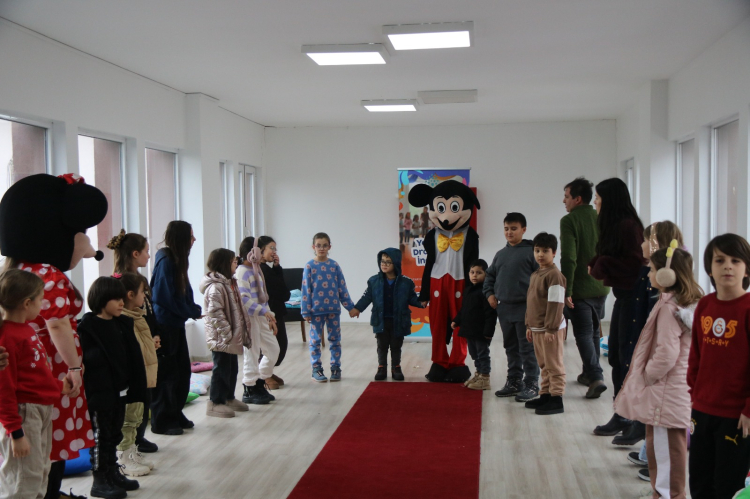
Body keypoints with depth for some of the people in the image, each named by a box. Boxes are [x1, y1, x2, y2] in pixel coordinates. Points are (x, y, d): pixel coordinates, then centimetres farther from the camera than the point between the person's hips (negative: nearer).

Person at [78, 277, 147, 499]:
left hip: (119, 390, 7)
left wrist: (132, 387, 12)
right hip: (99, 392, -7)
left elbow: (130, 357, 12)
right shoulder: (87, 327, -14)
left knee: (114, 435, 17)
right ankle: (99, 481, 14)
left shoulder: (122, 324, 8)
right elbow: (84, 359, -20)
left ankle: (113, 473, 29)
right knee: (100, 436, 4)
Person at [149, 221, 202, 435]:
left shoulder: (177, 260, 10)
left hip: (176, 324, 9)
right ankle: (161, 422, 11)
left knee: (182, 370, 14)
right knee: (166, 373, 0)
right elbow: (168, 298, -21)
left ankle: (175, 414, 26)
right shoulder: (166, 261, -18)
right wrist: (193, 312, -11)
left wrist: (194, 309, -1)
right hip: (164, 324, -9)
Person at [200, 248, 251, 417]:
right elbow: (215, 313, -25)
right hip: (221, 339, -10)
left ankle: (229, 398, 30)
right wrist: (226, 334, -23)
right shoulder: (215, 287, -20)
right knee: (221, 369, -1)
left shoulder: (229, 283, 13)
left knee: (232, 368, 17)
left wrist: (242, 332, 17)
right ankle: (215, 403, 9)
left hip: (232, 337, 10)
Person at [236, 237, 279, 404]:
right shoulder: (242, 272, -14)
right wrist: (265, 312, -29)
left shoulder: (256, 271, 16)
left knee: (273, 349, 13)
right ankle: (249, 391, 10)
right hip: (250, 318, -10)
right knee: (252, 354, -2)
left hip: (262, 317, 10)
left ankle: (259, 385, 24)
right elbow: (244, 299, -24)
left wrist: (270, 318, 19)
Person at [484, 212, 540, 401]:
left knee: (527, 348, -2)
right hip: (504, 308, 7)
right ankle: (514, 381, 25)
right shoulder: (500, 254, 13)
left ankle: (531, 384, 7)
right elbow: (490, 276, 24)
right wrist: (489, 293, 11)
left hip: (525, 308, -7)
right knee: (511, 347, 15)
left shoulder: (530, 251, -7)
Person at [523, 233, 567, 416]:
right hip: (537, 328, 9)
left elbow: (555, 304, -19)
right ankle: (545, 395, 25)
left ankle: (556, 399, 3)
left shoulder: (554, 275, -15)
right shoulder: (534, 275, 13)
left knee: (554, 365, -2)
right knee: (544, 365, 16)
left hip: (551, 329, -9)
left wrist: (550, 328, -21)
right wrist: (529, 325, 17)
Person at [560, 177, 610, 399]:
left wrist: (566, 291, -17)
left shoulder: (569, 220, -12)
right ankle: (589, 374, 28)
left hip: (580, 289, -6)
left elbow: (568, 258, -19)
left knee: (583, 334, -1)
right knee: (593, 332, 18)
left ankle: (596, 377, -13)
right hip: (601, 287, 6)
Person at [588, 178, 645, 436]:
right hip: (622, 295, 10)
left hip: (631, 296, -10)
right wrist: (598, 265, -5)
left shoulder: (628, 226, -16)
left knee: (627, 357, -3)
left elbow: (635, 263, -21)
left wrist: (601, 265, -14)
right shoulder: (613, 225, 13)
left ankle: (625, 417, 7)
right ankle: (622, 415, 23)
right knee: (616, 355, 13)